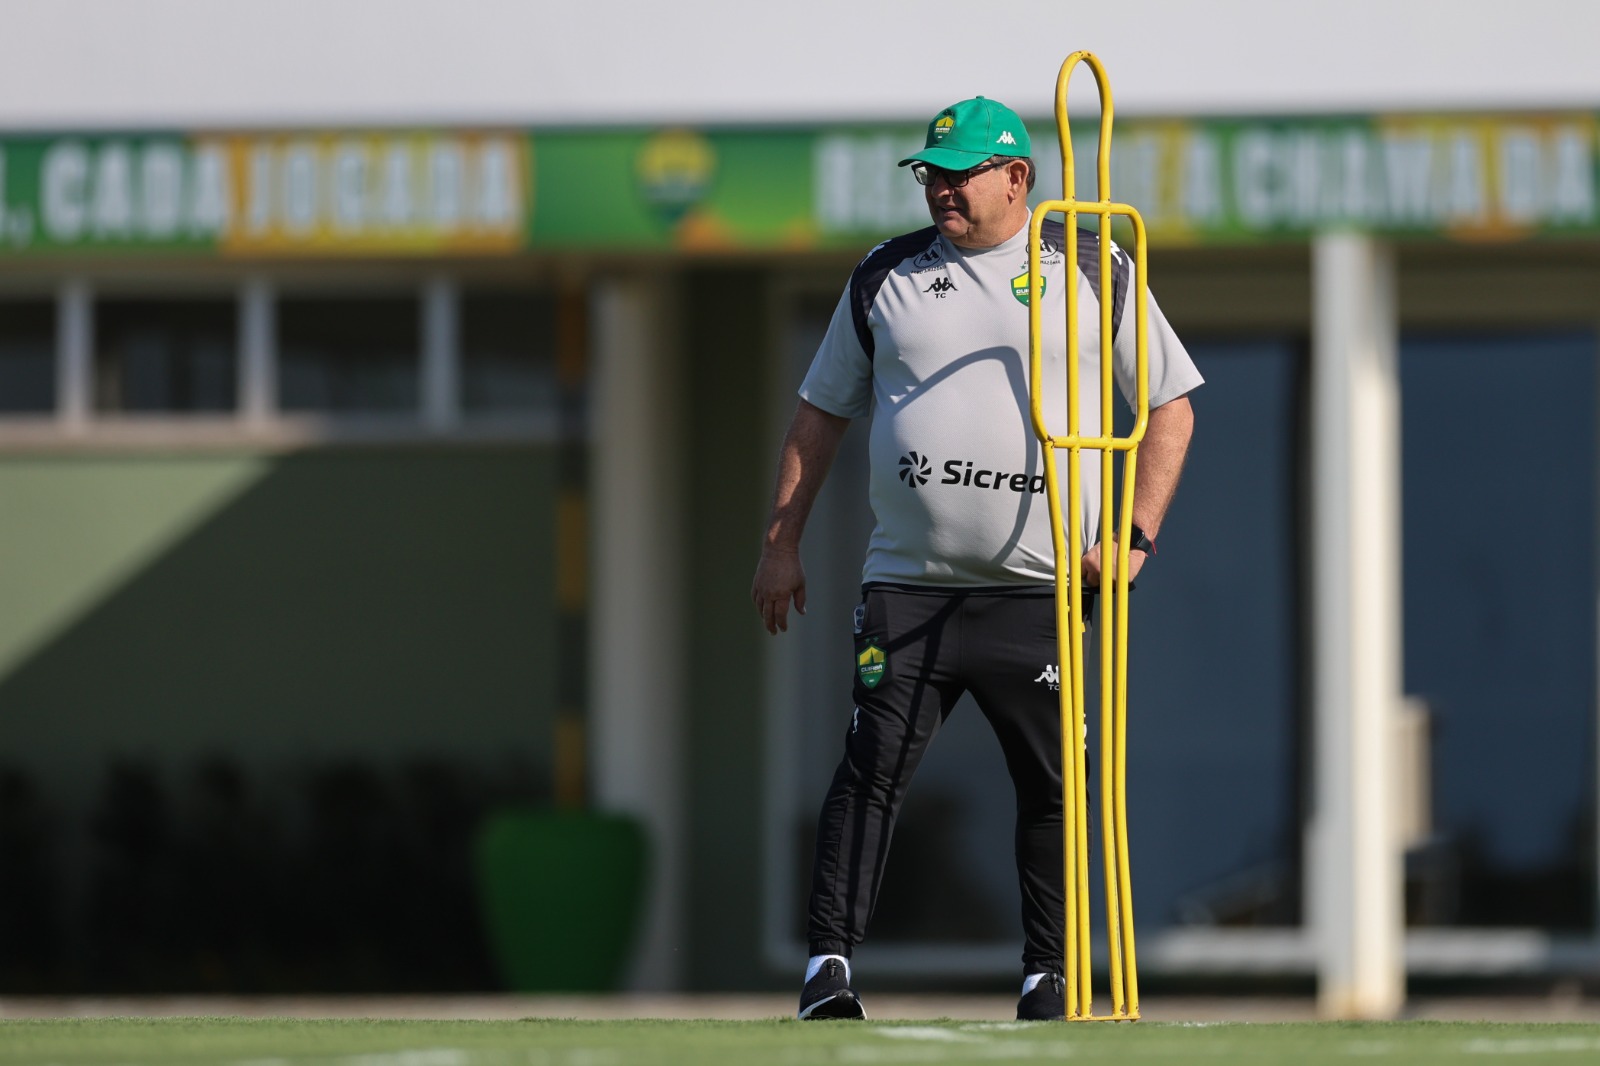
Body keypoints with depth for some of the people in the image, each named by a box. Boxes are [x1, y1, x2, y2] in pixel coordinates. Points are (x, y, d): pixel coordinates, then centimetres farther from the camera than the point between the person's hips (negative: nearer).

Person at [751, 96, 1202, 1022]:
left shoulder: (1094, 273, 5)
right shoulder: (886, 278, 11)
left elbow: (1172, 407, 8)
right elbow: (822, 414, 17)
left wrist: (1137, 538, -2)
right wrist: (782, 545, 11)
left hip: (1043, 595, -1)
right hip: (909, 588, 1)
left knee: (1054, 789, 3)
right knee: (871, 772, -9)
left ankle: (1049, 980, 11)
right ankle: (830, 970, -11)